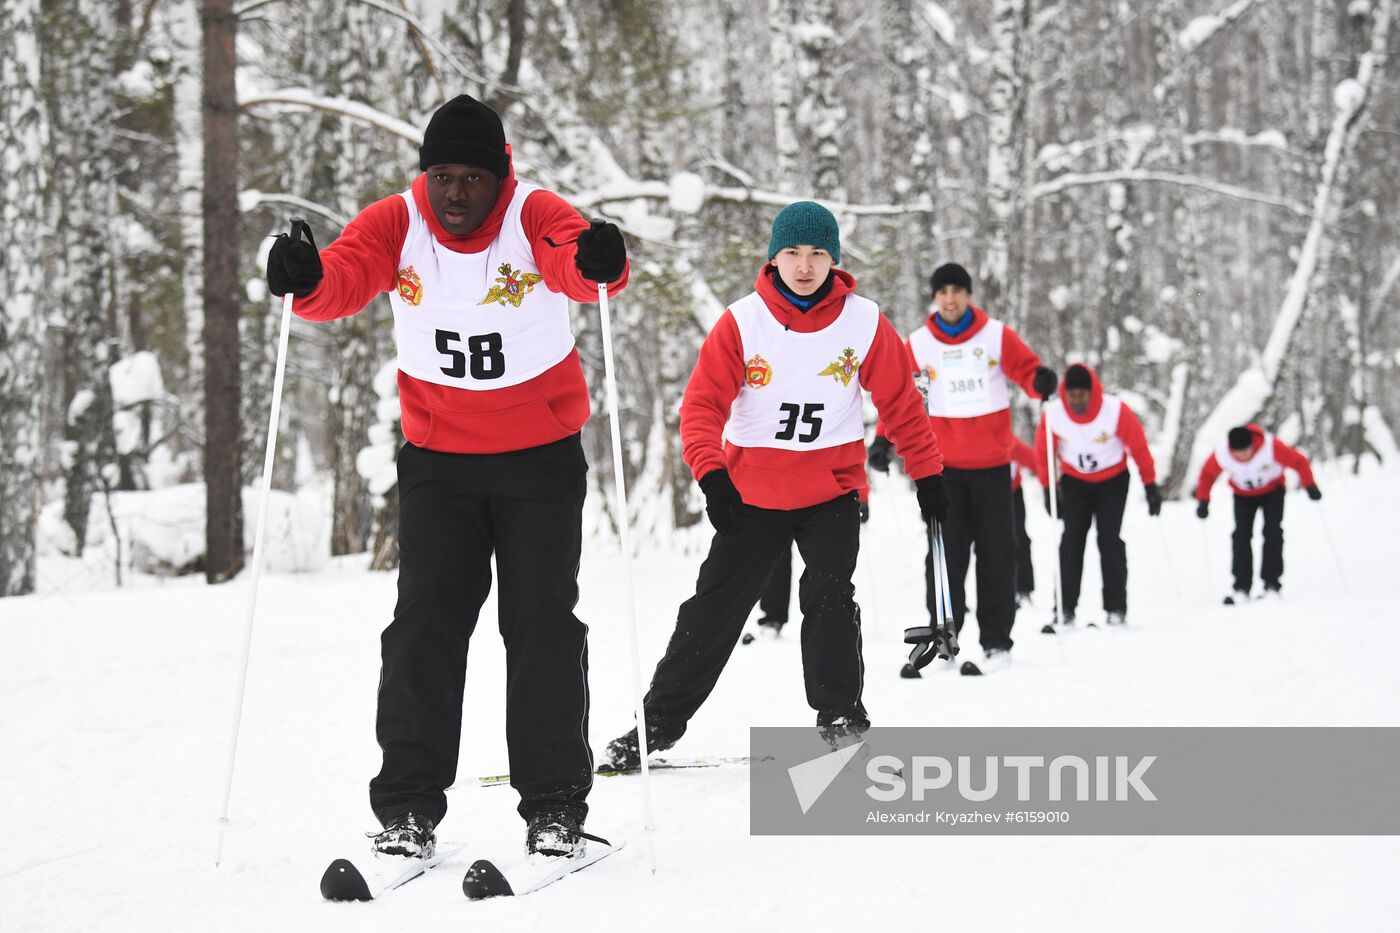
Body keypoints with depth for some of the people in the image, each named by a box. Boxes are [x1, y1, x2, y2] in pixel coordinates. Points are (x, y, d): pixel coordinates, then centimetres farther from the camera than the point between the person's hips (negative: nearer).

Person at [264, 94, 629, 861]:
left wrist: (600, 262, -59)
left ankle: (555, 805, 11)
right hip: (437, 459, 2)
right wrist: (306, 278, -48)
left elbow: (574, 267, -35)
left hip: (541, 457, -1)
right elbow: (346, 276, -25)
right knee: (425, 622, -3)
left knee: (542, 625, 1)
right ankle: (408, 806, 4)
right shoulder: (396, 223, -9)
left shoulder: (535, 217, -15)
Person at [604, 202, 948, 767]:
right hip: (752, 494, 0)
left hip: (832, 492, 0)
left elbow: (900, 405, 6)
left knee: (828, 597, -18)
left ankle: (840, 719, -7)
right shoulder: (742, 323, -7)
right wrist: (711, 476, -25)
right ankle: (659, 722, 13)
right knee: (713, 609, 4)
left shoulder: (864, 322, -4)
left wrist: (929, 476, 9)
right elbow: (703, 404, -11)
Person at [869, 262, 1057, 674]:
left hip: (992, 463, 0)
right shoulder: (918, 344, 2)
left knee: (995, 552, 2)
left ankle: (996, 641, 9)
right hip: (945, 465, 0)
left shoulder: (996, 335, -1)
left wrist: (1040, 381, -25)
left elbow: (1025, 368, -1)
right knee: (946, 551, -3)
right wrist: (884, 439, -7)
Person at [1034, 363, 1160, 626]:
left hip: (1113, 479, -1)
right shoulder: (1052, 415, -21)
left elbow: (1139, 447, -14)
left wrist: (1150, 486, -9)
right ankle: (1066, 607, -6)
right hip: (1074, 481, 2)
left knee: (1110, 539, -11)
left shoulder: (1116, 411, -26)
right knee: (1071, 538, -9)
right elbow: (1043, 454, -5)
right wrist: (1048, 490, 0)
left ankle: (1116, 607, -6)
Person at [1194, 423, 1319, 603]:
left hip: (1272, 490, -1)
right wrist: (1203, 500, -14)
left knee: (1272, 532, -16)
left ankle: (1271, 585, -12)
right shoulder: (1222, 455, -29)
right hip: (1243, 495, 1)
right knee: (1242, 535, -13)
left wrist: (1310, 486, -29)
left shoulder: (1270, 446, -35)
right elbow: (1207, 475, -8)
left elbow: (1298, 462, -23)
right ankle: (1242, 588, -11)